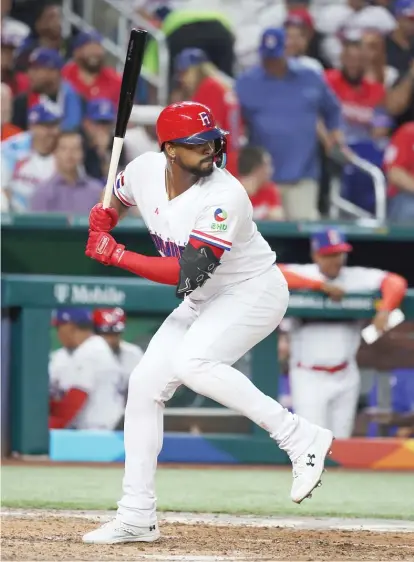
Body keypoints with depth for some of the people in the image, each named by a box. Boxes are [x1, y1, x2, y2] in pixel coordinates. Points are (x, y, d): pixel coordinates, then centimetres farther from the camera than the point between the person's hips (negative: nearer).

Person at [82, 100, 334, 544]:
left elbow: (188, 272, -35)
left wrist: (114, 255, -29)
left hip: (255, 292, -8)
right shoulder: (145, 170, -8)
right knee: (146, 382, 1)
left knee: (192, 362, -31)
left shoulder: (223, 197, -30)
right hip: (203, 301, 8)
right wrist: (102, 217, -7)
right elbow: (118, 199, 17)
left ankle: (301, 439, -26)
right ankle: (136, 518, 10)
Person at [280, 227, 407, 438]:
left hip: (345, 377, 4)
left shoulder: (357, 278, -1)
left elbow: (395, 283, -10)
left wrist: (385, 310, -31)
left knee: (340, 444, 11)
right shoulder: (303, 274, -8)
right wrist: (320, 285, -29)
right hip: (310, 377, -3)